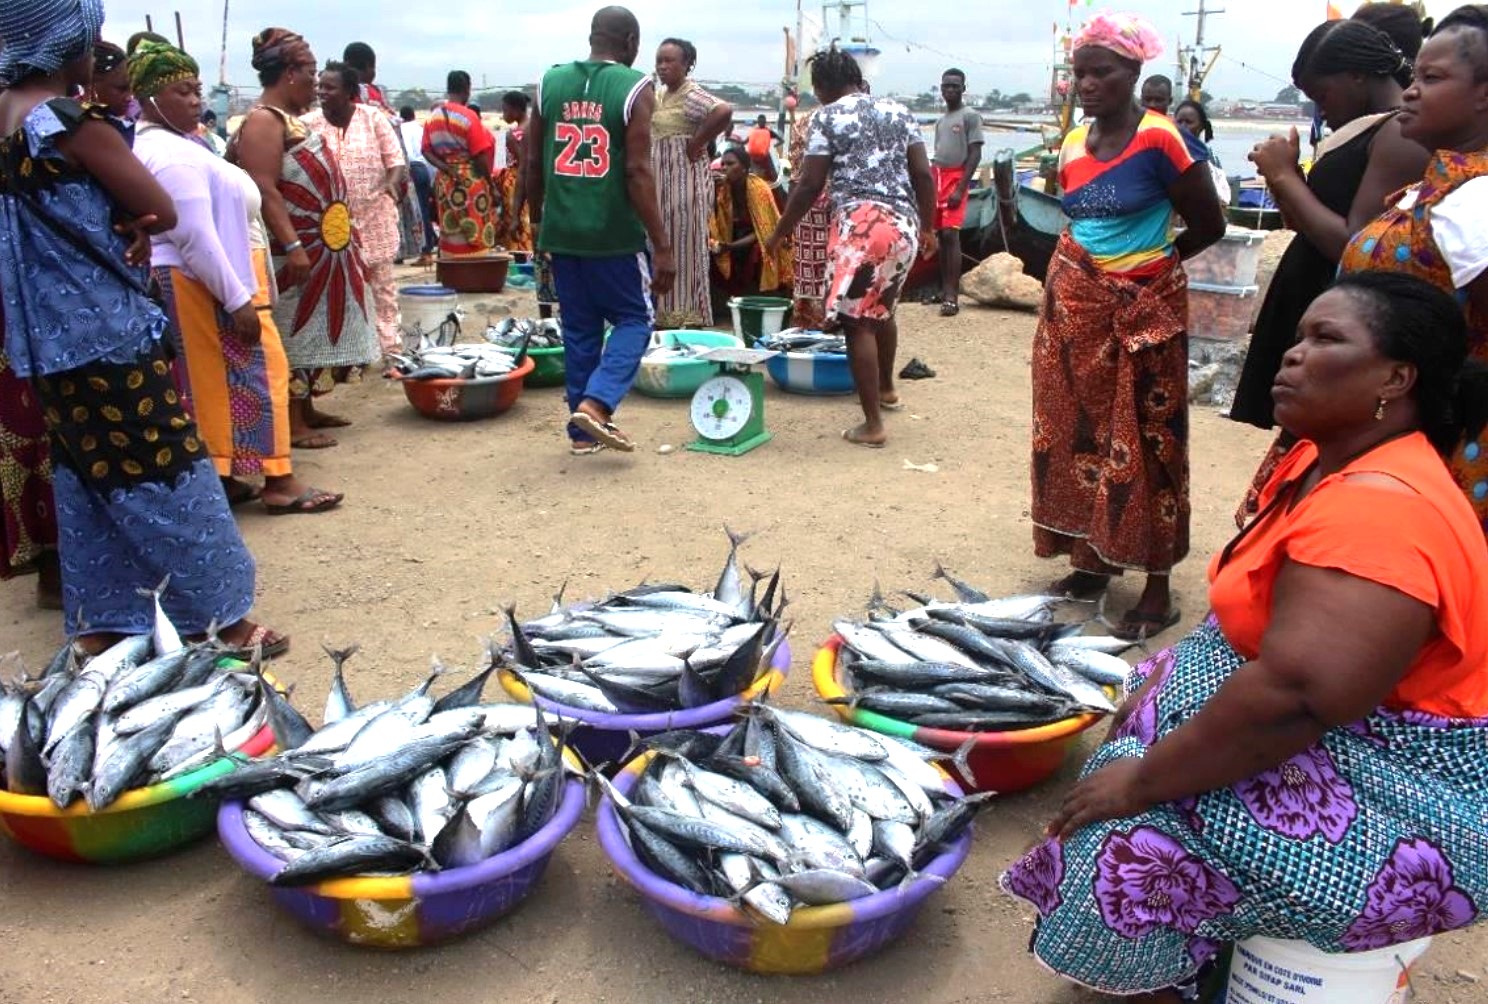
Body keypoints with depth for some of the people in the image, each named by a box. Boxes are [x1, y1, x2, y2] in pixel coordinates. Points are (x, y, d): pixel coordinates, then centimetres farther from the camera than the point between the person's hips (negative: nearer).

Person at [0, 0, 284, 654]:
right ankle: (221, 618, 8)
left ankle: (99, 624, 22)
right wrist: (125, 226, 2)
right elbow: (162, 212, -15)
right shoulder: (70, 121, -16)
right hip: (105, 331, -9)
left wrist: (116, 228, -4)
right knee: (165, 477, -1)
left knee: (85, 477, 15)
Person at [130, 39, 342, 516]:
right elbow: (197, 238, -25)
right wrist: (238, 299, -25)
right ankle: (277, 481, -1)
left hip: (197, 284, 10)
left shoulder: (158, 146, 15)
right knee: (256, 372, -5)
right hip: (206, 284, -10)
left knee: (210, 379, 12)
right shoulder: (173, 155, -19)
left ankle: (219, 476, 18)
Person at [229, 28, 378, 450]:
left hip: (320, 249, 10)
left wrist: (339, 231, 22)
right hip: (294, 252, -10)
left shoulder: (288, 117, 15)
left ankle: (305, 410, 25)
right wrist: (292, 246, -27)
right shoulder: (263, 121, -16)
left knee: (311, 331, 15)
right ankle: (291, 424, 1)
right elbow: (265, 191, -23)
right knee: (293, 333, -5)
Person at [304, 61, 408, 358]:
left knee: (381, 280, 8)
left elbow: (396, 158, -4)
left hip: (374, 215, -1)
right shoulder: (309, 124, -1)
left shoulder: (373, 117, -3)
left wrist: (393, 181, -23)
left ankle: (390, 345, 18)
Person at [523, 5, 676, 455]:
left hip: (561, 230, 5)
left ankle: (583, 430, 18)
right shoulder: (634, 87, -7)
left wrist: (537, 217, 23)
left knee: (579, 328, 14)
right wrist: (662, 246, -11)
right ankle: (594, 404, -9)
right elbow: (638, 172, -13)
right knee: (634, 320, 11)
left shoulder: (550, 82, 7)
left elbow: (532, 161, 9)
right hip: (614, 231, -5)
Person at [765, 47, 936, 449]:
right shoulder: (899, 111, 16)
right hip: (904, 223, 7)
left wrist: (781, 232, 7)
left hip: (859, 222, -6)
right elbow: (923, 174, 11)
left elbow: (810, 185, -3)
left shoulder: (826, 117, 1)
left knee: (857, 322, -2)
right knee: (882, 308, 26)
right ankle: (887, 390, 44)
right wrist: (928, 227, 19)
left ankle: (873, 425, -5)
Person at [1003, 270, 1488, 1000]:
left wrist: (1141, 781, -26)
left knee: (1135, 833, -17)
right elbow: (1266, 613, 14)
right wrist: (1171, 674, 4)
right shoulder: (1329, 460, 3)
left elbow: (1291, 701, -36)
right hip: (1339, 734, 10)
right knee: (1149, 716, 16)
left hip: (1398, 798, -10)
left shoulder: (1377, 509, -29)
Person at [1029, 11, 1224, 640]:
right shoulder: (1072, 145, 7)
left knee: (1145, 442, -1)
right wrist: (1089, 269, 10)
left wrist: (1150, 261, 6)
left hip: (1143, 310, -6)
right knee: (1079, 430, 9)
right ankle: (1093, 560, 22)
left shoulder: (1160, 140, -12)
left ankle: (1158, 588, 8)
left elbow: (1209, 226, -5)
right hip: (1075, 305, 6)